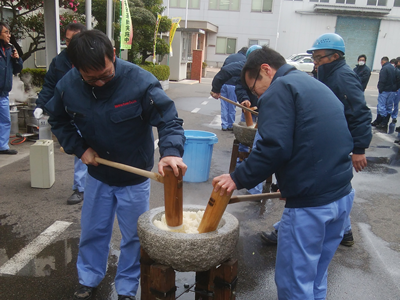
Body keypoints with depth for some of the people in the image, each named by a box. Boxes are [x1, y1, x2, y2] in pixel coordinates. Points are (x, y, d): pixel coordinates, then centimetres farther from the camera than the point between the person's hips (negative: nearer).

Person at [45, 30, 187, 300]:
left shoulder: (140, 81, -26)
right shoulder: (67, 85, -13)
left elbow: (169, 120, -24)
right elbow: (58, 121, 6)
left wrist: (171, 151, -42)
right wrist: (78, 148, -7)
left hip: (135, 177, -3)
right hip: (97, 174, 3)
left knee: (133, 236, 11)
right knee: (92, 231, 19)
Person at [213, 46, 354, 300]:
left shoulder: (278, 90, -8)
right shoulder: (317, 86, 19)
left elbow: (275, 147, -20)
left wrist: (238, 178, -11)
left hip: (311, 203, -9)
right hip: (343, 195, 9)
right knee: (317, 277, 22)